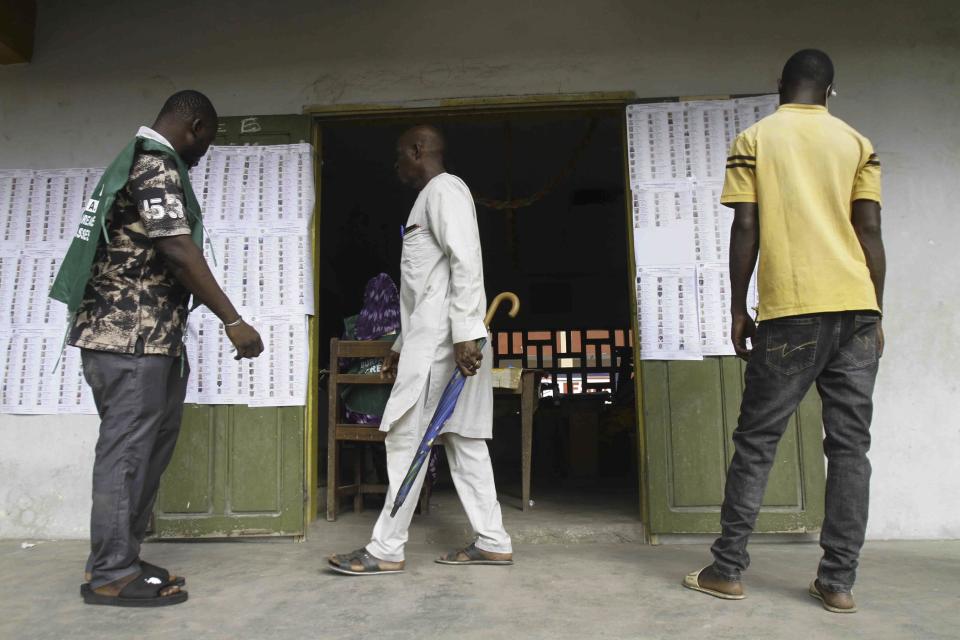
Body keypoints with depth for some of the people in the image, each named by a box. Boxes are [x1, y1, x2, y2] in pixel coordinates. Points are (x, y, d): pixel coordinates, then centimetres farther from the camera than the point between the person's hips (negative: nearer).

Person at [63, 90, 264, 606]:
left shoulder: (138, 161, 21)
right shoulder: (157, 165, -11)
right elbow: (178, 251, -22)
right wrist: (233, 321, -22)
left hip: (136, 334, 10)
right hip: (130, 334, -10)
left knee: (145, 448, 14)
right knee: (127, 450, -3)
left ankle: (117, 558, 23)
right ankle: (111, 574, 7)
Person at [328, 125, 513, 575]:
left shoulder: (444, 188, -4)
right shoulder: (432, 197, 27)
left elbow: (466, 260, -18)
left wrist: (466, 331, -26)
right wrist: (402, 345, 25)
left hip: (442, 336, -10)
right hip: (431, 335, 10)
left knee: (406, 436, -7)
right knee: (462, 438, 7)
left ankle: (387, 550, 2)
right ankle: (492, 542, 12)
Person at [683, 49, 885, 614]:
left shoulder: (754, 140, 6)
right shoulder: (857, 143, 12)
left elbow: (745, 231, -2)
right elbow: (870, 232, 6)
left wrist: (738, 310, 3)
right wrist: (875, 314, 11)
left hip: (790, 312, -3)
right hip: (856, 310, 3)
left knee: (757, 441, 3)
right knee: (850, 445, 6)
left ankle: (727, 570, 7)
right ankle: (838, 582, 10)